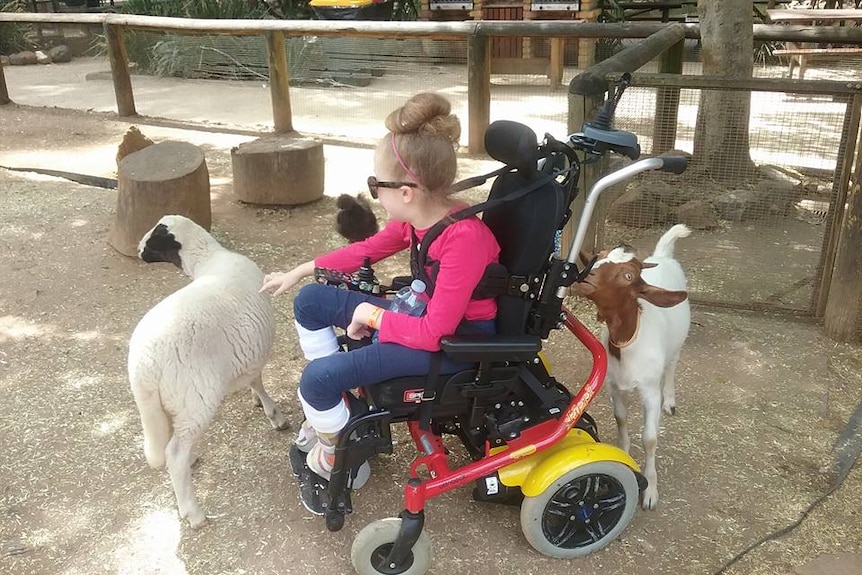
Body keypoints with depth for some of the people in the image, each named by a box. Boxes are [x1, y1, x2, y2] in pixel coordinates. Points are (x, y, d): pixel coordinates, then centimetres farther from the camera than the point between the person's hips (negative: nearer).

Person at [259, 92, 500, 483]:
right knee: (310, 302, 7)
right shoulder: (418, 215, -7)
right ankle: (330, 407, 19)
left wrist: (369, 315, -17)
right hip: (428, 313, 9)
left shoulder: (464, 237, -32)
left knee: (319, 377, -19)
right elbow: (370, 249, 12)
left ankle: (337, 451, 12)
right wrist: (299, 272, 14)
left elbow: (434, 333, -30)